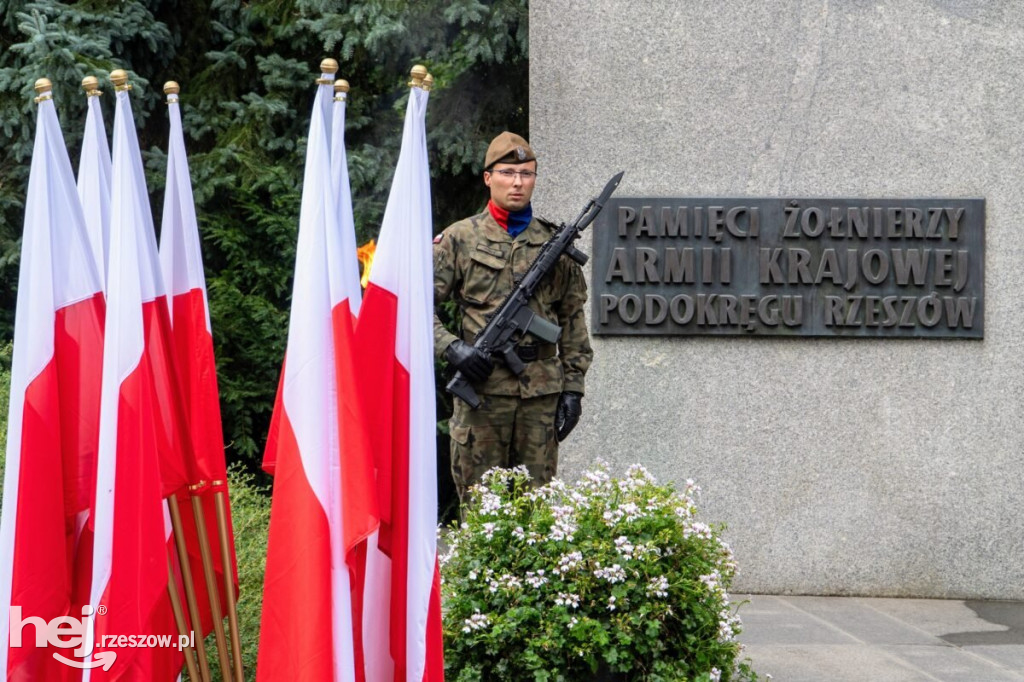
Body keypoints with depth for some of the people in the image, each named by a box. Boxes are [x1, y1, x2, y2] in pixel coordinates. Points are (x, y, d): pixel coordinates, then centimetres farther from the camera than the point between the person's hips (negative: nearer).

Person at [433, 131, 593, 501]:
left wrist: (573, 387, 6)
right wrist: (452, 348, -14)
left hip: (542, 389, 2)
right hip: (482, 384, -2)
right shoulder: (459, 239, 3)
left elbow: (573, 320, 13)